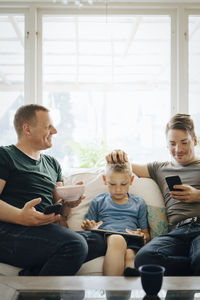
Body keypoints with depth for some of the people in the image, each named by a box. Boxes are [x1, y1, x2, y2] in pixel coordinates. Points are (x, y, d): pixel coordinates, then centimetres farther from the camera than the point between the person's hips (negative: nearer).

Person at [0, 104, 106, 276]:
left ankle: (31, 274, -20)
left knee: (98, 242, -19)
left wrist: (68, 203, 3)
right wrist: (21, 216, -24)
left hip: (45, 229, 7)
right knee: (75, 245, -31)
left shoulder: (52, 164, 28)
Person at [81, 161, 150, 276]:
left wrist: (143, 236, 0)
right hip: (105, 237, -1)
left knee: (130, 256, -38)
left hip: (131, 240, 2)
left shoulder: (139, 203, 26)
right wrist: (89, 228, -3)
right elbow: (88, 228, 23)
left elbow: (146, 234, 25)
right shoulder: (98, 202, 24)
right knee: (117, 240, -40)